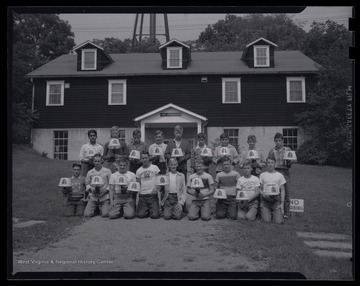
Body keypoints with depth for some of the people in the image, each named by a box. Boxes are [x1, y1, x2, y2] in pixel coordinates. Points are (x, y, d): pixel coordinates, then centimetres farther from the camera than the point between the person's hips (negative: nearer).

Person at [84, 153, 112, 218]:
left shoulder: (107, 171, 0)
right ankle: (95, 208, 21)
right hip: (93, 197, 2)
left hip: (104, 197, -2)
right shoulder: (90, 172, 6)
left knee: (105, 214, -17)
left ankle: (100, 208, 19)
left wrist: (106, 189, -13)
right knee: (87, 214, -12)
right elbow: (87, 183, 12)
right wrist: (91, 189, -7)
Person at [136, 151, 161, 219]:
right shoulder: (138, 171, 10)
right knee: (140, 215, -11)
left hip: (153, 195, -2)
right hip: (142, 195, 2)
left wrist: (157, 187, -15)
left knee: (155, 215, -14)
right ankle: (147, 210, 20)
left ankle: (155, 209, 19)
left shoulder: (155, 168, 3)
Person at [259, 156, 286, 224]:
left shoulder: (279, 175, 9)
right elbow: (259, 189, 9)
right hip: (265, 200, 0)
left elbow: (282, 190, 9)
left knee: (278, 221, -11)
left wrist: (282, 203, -1)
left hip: (276, 200, 0)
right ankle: (268, 213, 20)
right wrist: (263, 194, -13)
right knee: (267, 220, -13)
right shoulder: (262, 175, 9)